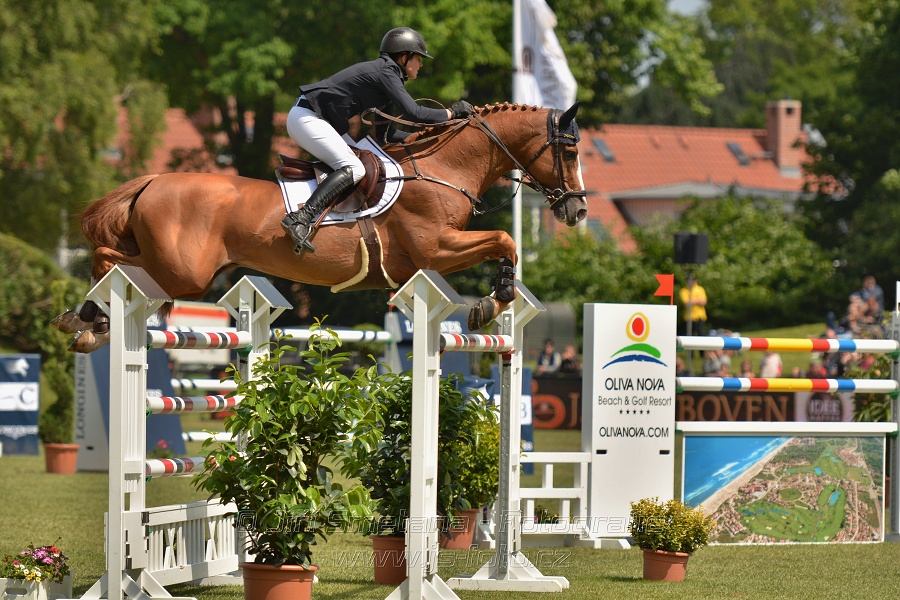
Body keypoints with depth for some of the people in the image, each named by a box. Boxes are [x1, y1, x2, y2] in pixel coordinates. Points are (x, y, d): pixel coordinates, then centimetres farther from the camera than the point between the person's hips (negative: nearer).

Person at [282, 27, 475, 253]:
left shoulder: (387, 74, 18)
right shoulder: (386, 72, -11)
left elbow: (386, 133, 20)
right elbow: (413, 113, -22)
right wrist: (451, 113, -11)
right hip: (307, 118, -11)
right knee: (353, 169, -22)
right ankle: (300, 218, -36)